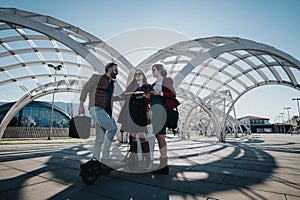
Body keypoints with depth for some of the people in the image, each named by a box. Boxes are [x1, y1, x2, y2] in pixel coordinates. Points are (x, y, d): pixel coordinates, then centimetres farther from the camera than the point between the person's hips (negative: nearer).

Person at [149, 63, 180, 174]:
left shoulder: (166, 80, 2)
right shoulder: (155, 84, 23)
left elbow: (173, 94, -7)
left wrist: (160, 93, -17)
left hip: (161, 110, -8)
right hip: (155, 111, 8)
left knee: (160, 136, -11)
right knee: (158, 136, 5)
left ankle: (164, 165, -5)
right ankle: (163, 164, 12)